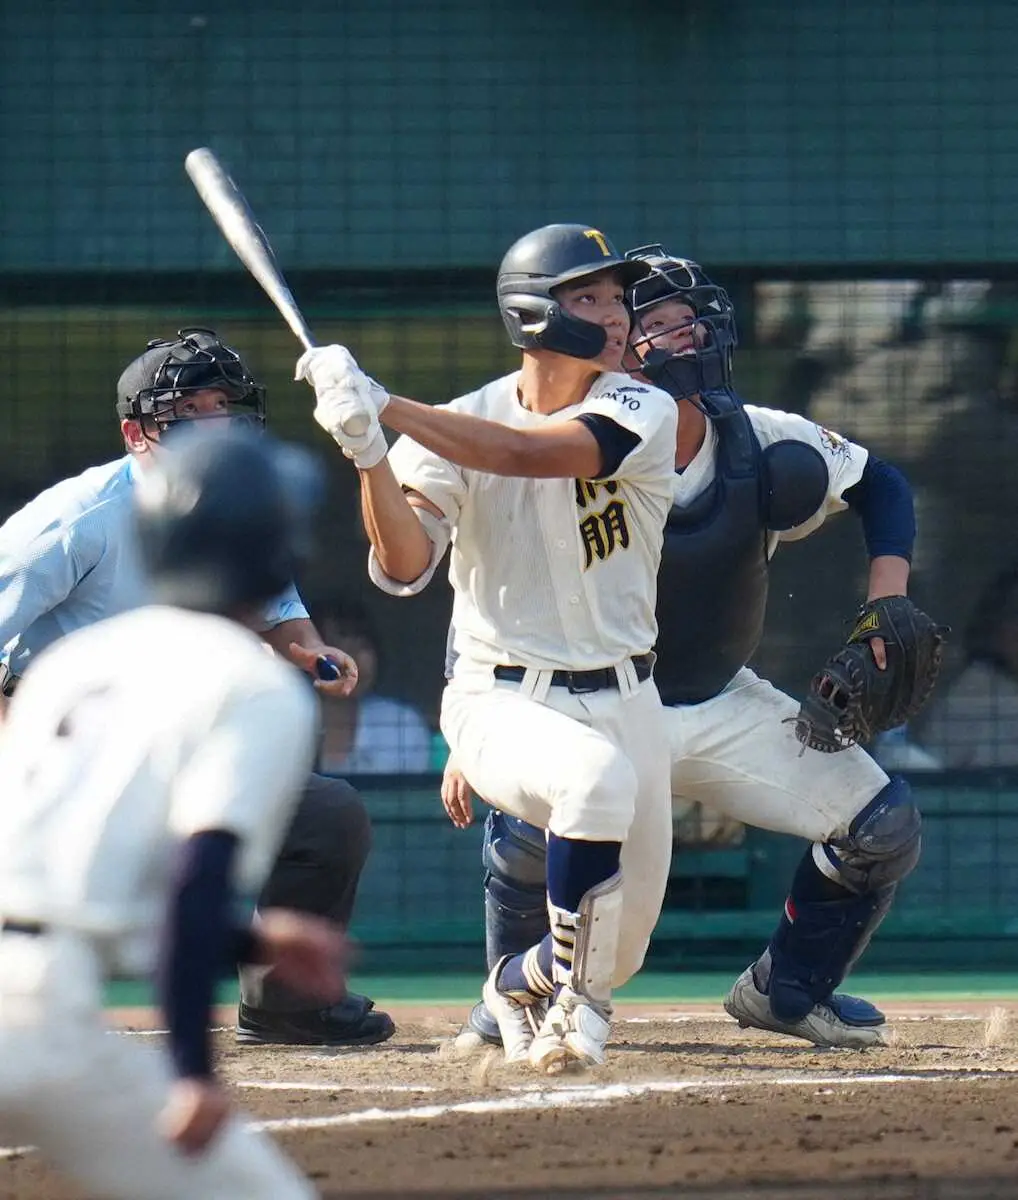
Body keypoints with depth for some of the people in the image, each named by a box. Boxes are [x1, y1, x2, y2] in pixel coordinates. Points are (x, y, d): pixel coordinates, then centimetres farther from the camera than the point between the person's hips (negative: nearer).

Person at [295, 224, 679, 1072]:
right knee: (598, 775, -37)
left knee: (621, 943, 6)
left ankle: (522, 984, 41)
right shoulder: (458, 428, -6)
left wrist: (384, 407, -32)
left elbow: (531, 454, -27)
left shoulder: (642, 413, -8)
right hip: (503, 701, -3)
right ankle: (574, 999, -20)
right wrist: (369, 453, -33)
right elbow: (405, 567, -18)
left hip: (621, 698, 3)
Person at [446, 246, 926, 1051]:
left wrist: (888, 607, -7)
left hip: (727, 706, 4)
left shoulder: (766, 446, -12)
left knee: (886, 826, -5)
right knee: (530, 826, -33)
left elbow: (880, 488, 7)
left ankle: (790, 987, 21)